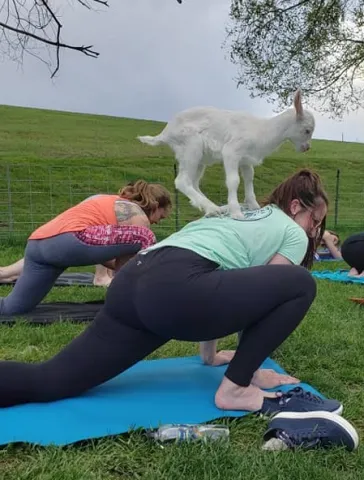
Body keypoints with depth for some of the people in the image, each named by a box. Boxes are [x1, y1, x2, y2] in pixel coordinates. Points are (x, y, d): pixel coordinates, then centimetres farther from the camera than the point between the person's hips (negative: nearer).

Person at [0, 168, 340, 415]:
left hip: (132, 281, 9)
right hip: (174, 288, -9)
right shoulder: (293, 234, 15)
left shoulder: (238, 214, 37)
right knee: (301, 284, 3)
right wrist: (249, 371, 27)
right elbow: (260, 295, 13)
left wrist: (210, 355, 47)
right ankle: (235, 389, 8)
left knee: (46, 381, 13)